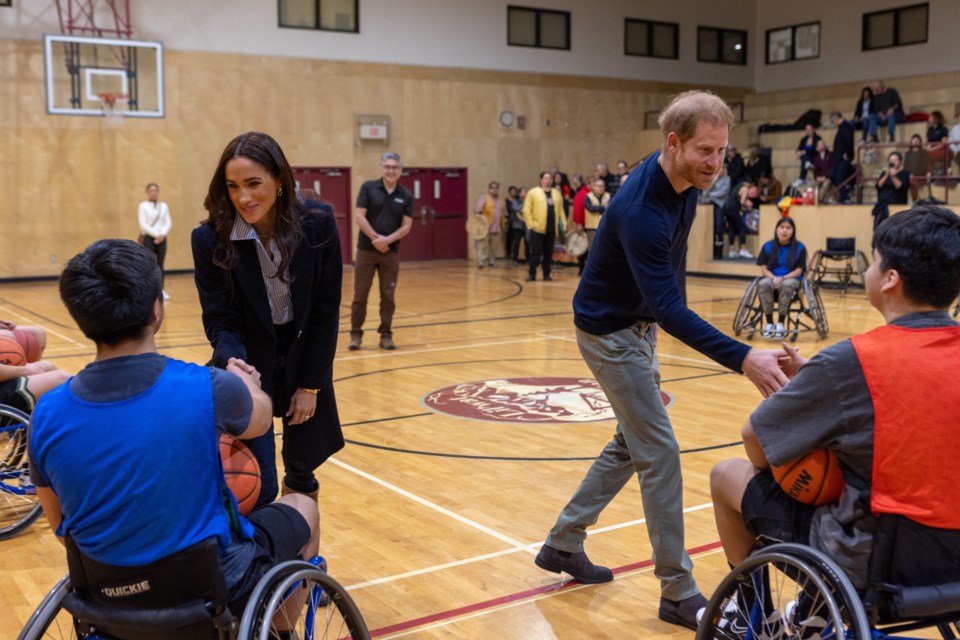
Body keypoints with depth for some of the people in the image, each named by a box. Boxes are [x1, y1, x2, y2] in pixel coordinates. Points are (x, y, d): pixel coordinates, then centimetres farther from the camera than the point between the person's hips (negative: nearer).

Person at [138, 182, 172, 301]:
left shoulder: (164, 206, 9)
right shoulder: (143, 206, -2)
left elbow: (168, 223, 4)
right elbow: (143, 224, -9)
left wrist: (162, 234, -13)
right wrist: (155, 234, -16)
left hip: (162, 238, 3)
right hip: (148, 238, -3)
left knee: (160, 264, 4)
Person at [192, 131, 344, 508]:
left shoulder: (317, 224, -20)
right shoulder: (210, 239, -23)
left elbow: (326, 311, -11)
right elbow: (220, 321, -15)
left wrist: (311, 385, -8)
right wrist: (233, 363, -38)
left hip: (304, 360, 2)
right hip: (250, 366, -2)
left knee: (301, 469, 16)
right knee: (258, 489, -7)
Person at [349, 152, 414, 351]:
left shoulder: (406, 195, 3)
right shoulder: (368, 187, -2)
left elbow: (407, 226, 0)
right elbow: (358, 216, -7)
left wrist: (388, 240, -15)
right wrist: (375, 238, -14)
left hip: (391, 252, 2)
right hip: (366, 250, -2)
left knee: (388, 296, 4)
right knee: (360, 295, 2)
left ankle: (386, 335, 13)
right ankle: (356, 334, 11)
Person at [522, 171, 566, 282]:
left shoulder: (557, 194, 15)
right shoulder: (533, 192, 0)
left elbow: (561, 211, 15)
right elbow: (526, 210, -4)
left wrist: (564, 225, 6)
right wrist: (531, 224, -10)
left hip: (552, 229, 4)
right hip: (538, 229, -4)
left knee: (548, 252, 8)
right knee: (536, 252, -4)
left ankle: (546, 274, 16)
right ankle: (532, 274, 2)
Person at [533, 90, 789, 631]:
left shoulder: (687, 184, -6)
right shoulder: (641, 210, -33)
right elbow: (668, 308, -40)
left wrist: (664, 330, 16)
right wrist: (743, 359, -48)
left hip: (640, 326, 9)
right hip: (610, 330, -9)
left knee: (633, 444, 16)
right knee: (660, 452, -6)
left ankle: (563, 544, 29)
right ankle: (679, 594, 5)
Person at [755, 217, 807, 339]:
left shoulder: (799, 247, -2)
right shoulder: (768, 246, 2)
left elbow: (798, 270, -5)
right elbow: (764, 268, 1)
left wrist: (782, 278, -20)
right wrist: (774, 278, -18)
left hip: (791, 278, -2)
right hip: (771, 277, 2)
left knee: (787, 285, -39)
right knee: (763, 284, -35)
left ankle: (780, 324, -28)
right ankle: (769, 323, -27)